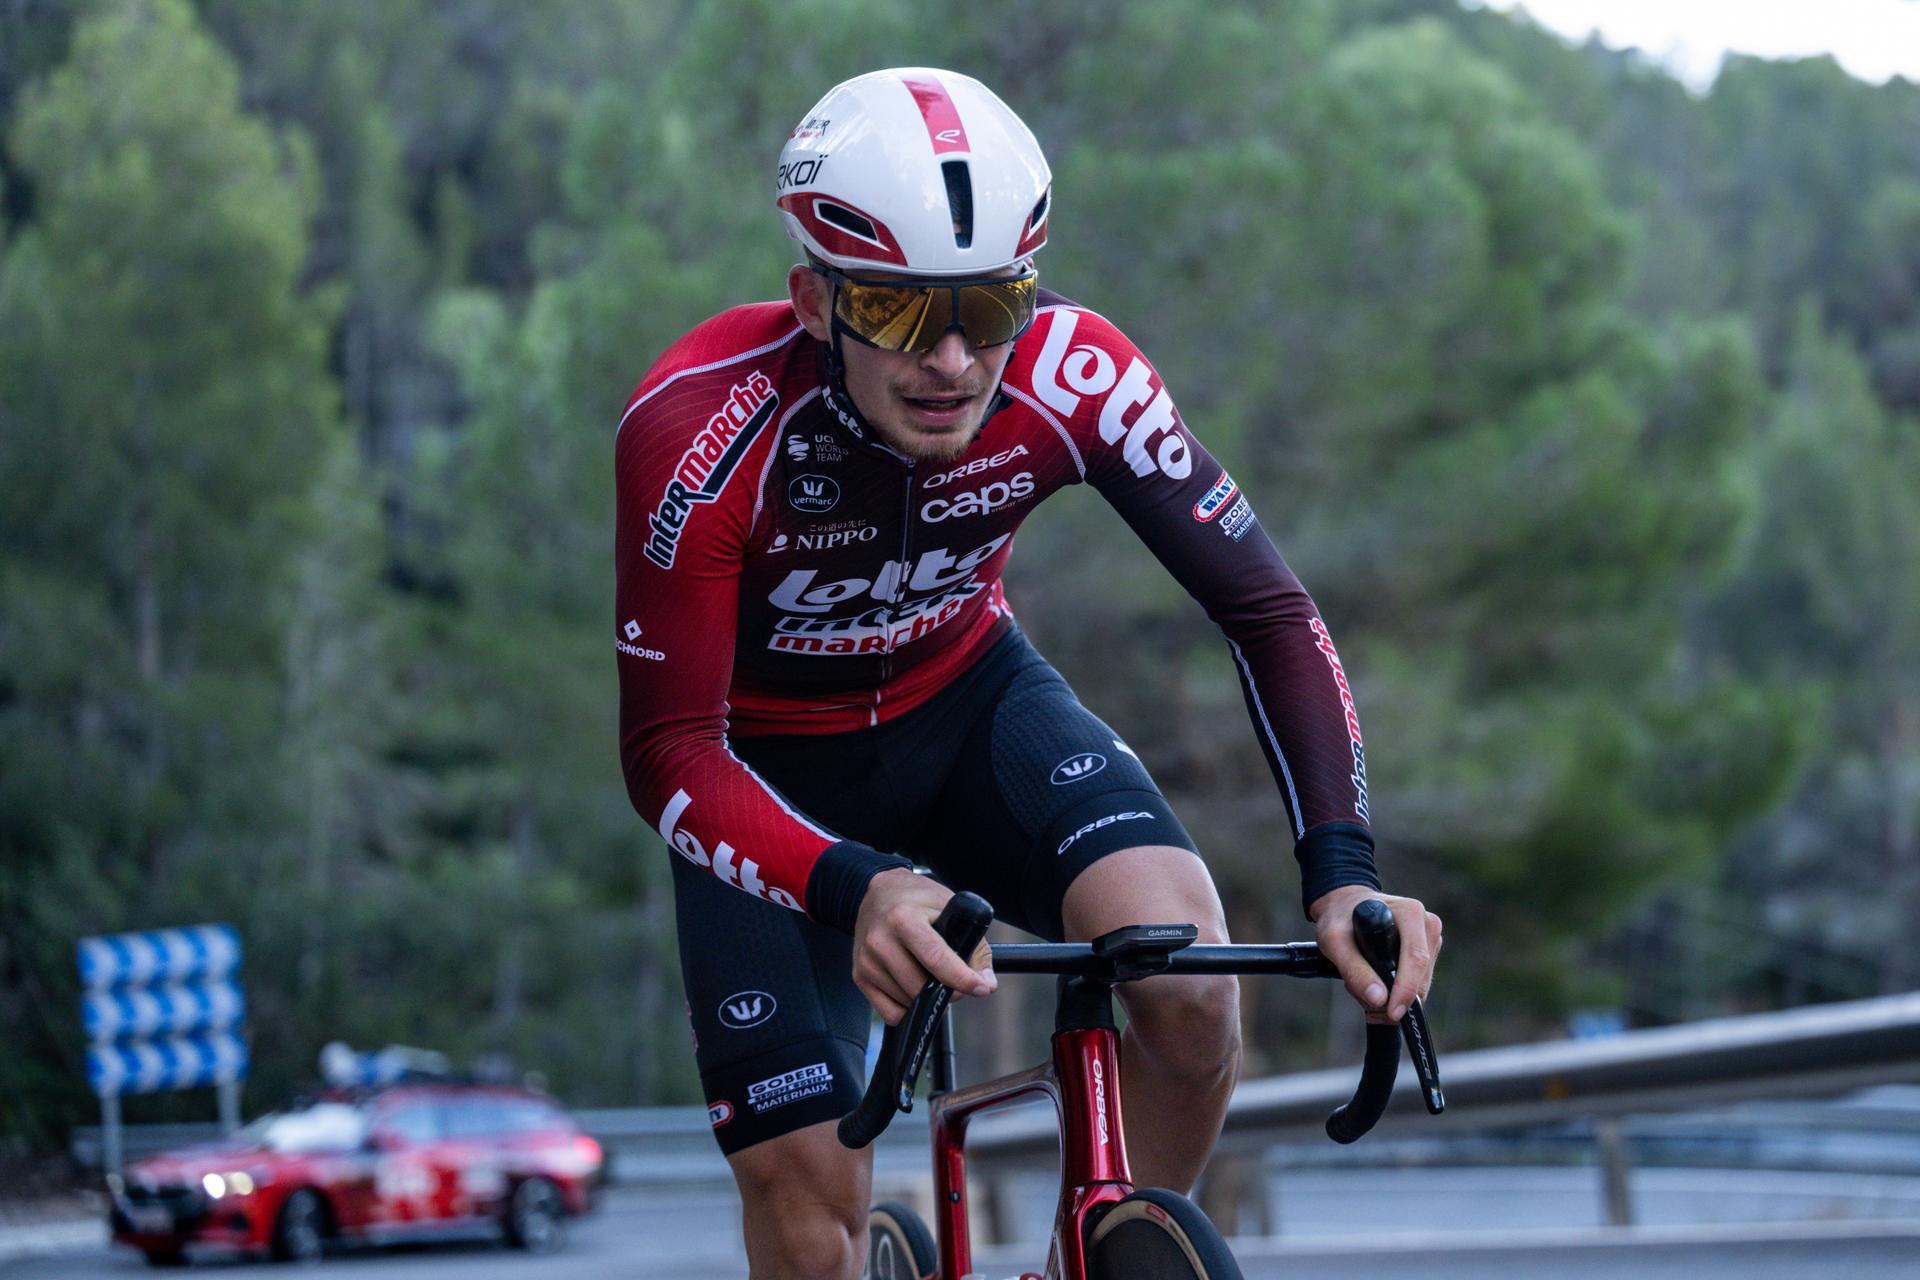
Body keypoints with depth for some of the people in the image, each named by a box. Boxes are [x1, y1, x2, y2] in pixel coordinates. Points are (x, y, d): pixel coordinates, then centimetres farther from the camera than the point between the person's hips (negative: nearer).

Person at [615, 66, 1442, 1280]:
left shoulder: (1075, 374, -27)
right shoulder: (698, 428, -34)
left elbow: (1270, 612, -20)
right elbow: (669, 754, -34)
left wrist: (1342, 870, -35)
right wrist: (856, 891, -53)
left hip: (969, 702, 2)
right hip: (774, 765, -1)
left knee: (1187, 985, -26)